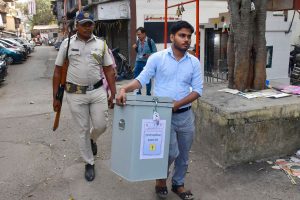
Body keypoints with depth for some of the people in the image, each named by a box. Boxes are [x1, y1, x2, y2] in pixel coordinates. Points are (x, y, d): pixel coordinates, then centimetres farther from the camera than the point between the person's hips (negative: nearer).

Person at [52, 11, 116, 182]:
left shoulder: (101, 44, 3)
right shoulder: (67, 43, 0)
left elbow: (109, 71, 6)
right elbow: (58, 71, 3)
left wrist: (113, 94, 0)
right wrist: (55, 97, 0)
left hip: (98, 91, 1)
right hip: (75, 94, -1)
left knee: (101, 125, 5)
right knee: (83, 130, 9)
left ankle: (92, 139, 42)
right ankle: (89, 163, 27)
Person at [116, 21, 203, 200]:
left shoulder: (194, 62, 2)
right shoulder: (157, 58, -6)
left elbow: (198, 89, 0)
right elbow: (142, 79, -8)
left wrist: (178, 103, -15)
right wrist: (124, 89, -27)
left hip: (185, 114, 4)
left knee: (183, 154, 15)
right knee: (171, 152, -9)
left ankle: (178, 183, 39)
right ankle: (161, 177, 24)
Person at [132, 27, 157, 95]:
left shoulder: (150, 41, -7)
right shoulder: (138, 41, 7)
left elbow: (155, 52, -5)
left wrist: (149, 55, -21)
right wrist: (135, 48, -2)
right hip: (138, 62, 4)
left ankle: (148, 93, 20)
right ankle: (138, 92, 21)